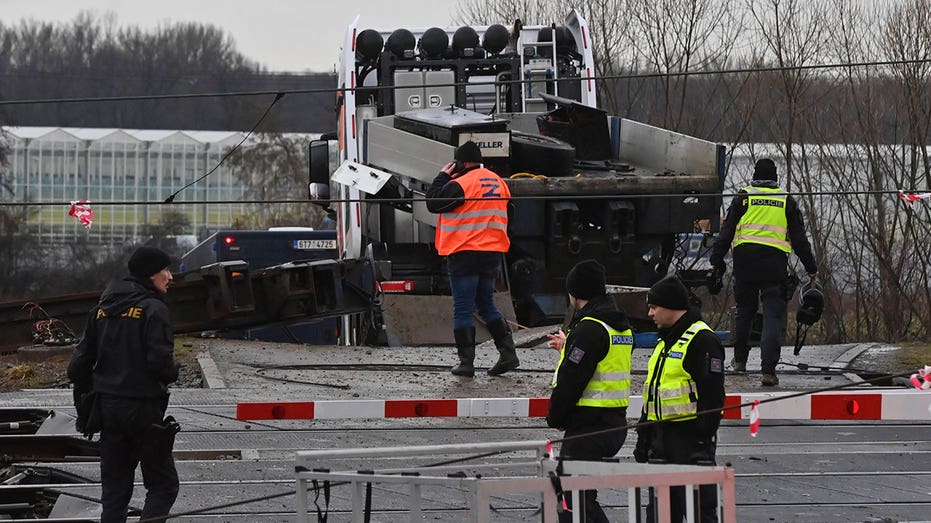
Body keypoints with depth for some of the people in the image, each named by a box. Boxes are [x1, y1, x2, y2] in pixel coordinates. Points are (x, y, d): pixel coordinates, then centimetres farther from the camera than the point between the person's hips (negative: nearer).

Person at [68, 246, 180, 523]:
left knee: (115, 488, 13)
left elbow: (81, 358, 10)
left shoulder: (102, 308, 9)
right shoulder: (153, 309, -13)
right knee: (163, 485, 1)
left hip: (107, 406, 7)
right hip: (143, 407, -7)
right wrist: (172, 373, 0)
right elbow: (160, 360, -21)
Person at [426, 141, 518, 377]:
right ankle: (508, 353, 8)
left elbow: (433, 202, -10)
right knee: (487, 305, 18)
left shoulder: (460, 185, -15)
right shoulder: (498, 183, 10)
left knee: (463, 309, 0)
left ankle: (466, 362, -1)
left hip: (465, 254, -7)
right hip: (493, 252, 7)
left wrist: (443, 176, 3)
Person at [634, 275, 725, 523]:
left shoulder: (702, 340, -12)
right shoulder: (665, 341, 19)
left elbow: (712, 395, -18)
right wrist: (644, 437, 23)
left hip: (690, 435, -9)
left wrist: (704, 440, -22)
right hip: (662, 436, 9)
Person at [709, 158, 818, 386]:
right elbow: (799, 238, 11)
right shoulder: (786, 201, 9)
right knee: (773, 316, -3)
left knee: (745, 309, 20)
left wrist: (716, 261, 8)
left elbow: (726, 232, 3)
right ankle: (768, 369, -14)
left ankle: (740, 359, 29)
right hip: (775, 263, -1)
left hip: (745, 261, 1)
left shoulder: (743, 198, 6)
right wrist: (811, 268, 18)